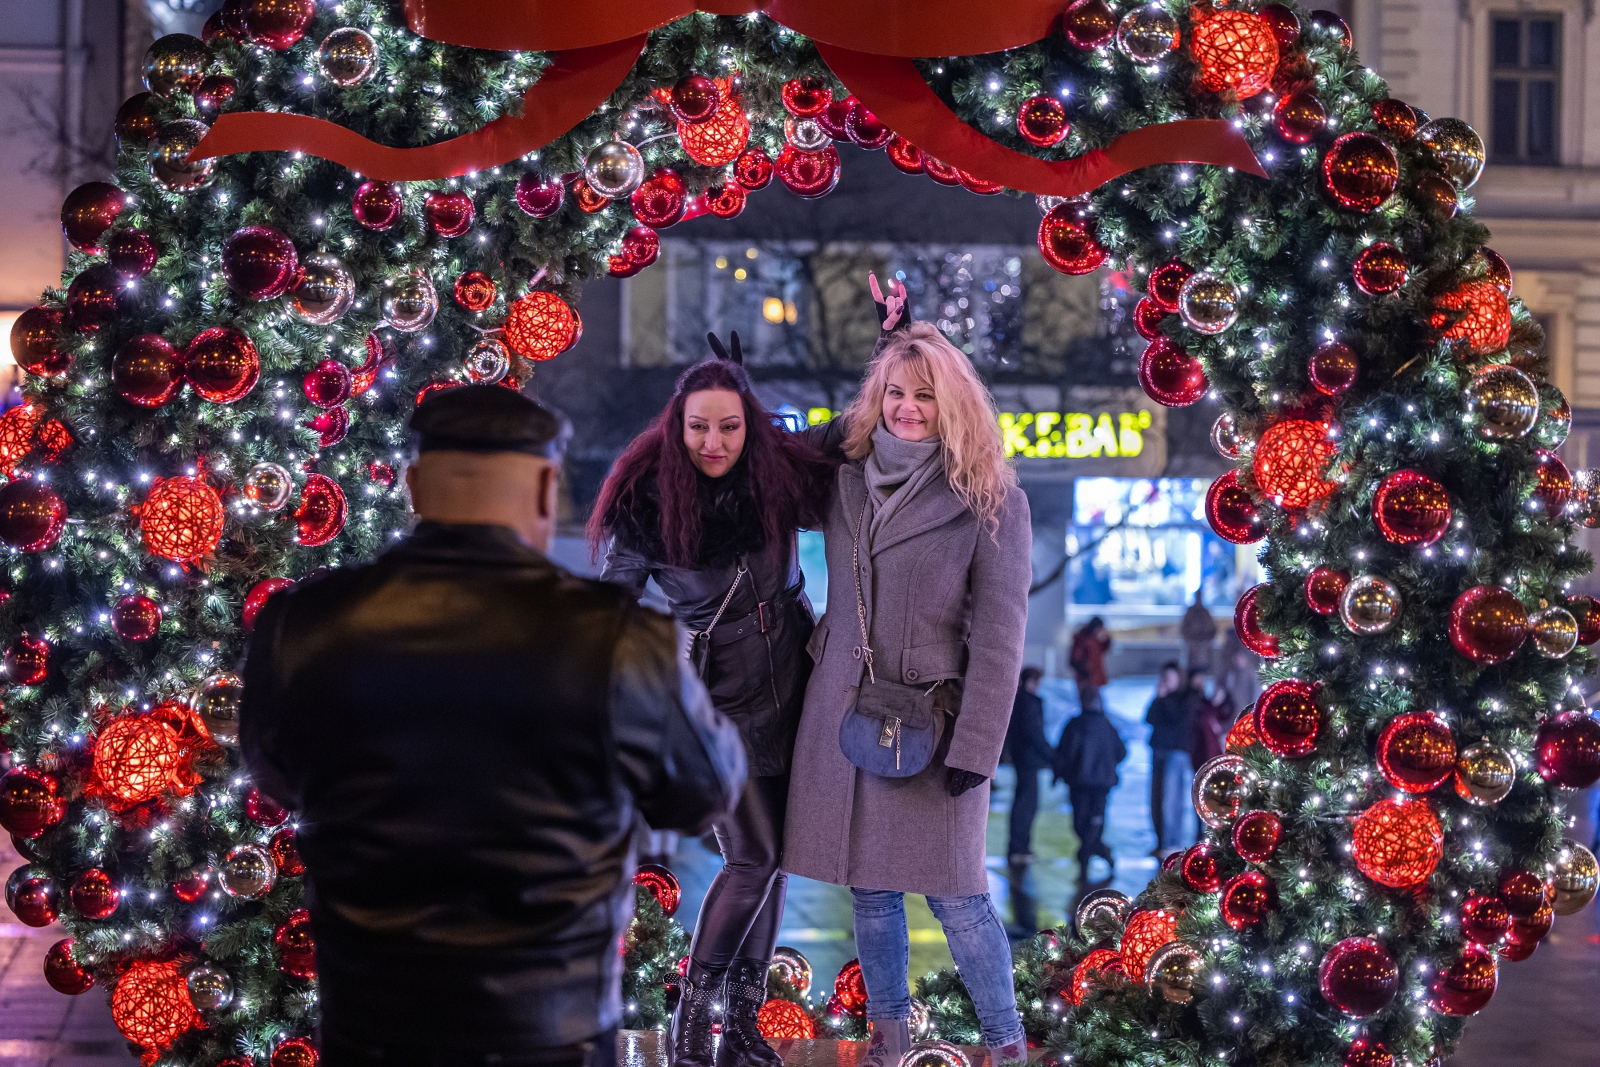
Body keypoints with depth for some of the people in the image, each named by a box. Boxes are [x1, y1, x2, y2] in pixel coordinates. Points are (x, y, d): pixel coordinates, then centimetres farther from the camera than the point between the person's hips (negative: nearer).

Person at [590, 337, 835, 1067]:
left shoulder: (782, 473, -6)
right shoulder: (645, 501, -13)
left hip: (795, 679, 4)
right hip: (720, 694, -4)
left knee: (773, 856, 7)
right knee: (752, 859, -8)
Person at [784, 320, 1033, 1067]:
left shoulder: (990, 501, -7)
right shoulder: (847, 479, 5)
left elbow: (998, 635, -9)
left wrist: (973, 748, -14)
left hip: (932, 722, -4)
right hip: (842, 713, 4)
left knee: (954, 891, -4)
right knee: (867, 885, 11)